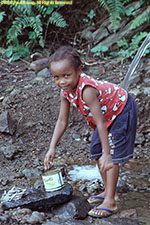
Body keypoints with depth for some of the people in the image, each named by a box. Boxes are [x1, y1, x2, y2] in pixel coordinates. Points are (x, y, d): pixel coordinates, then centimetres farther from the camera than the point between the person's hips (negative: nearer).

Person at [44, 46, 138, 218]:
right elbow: (62, 121, -6)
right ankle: (109, 192, 27)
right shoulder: (65, 91, -14)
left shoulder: (86, 90, -39)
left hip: (121, 111, -9)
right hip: (107, 114, 9)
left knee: (112, 155, -10)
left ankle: (110, 202, -3)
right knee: (96, 152, 13)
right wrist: (52, 148, -11)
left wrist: (107, 154, -39)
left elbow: (100, 123, -39)